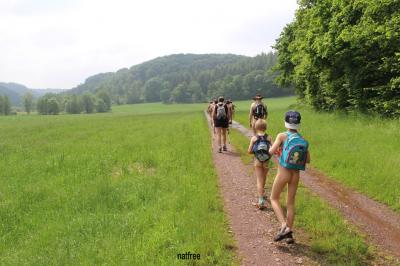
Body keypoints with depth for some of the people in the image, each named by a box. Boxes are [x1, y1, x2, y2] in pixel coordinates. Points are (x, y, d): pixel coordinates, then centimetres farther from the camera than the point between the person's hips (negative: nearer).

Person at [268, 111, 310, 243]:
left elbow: (271, 151, -19)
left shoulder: (282, 136, -11)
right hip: (296, 174, 4)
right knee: (290, 203, 15)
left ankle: (284, 227, -5)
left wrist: (278, 150, 3)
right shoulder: (303, 139, 2)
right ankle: (289, 233, 19)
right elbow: (307, 160, 5)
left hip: (283, 173, -4)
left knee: (274, 199, 12)